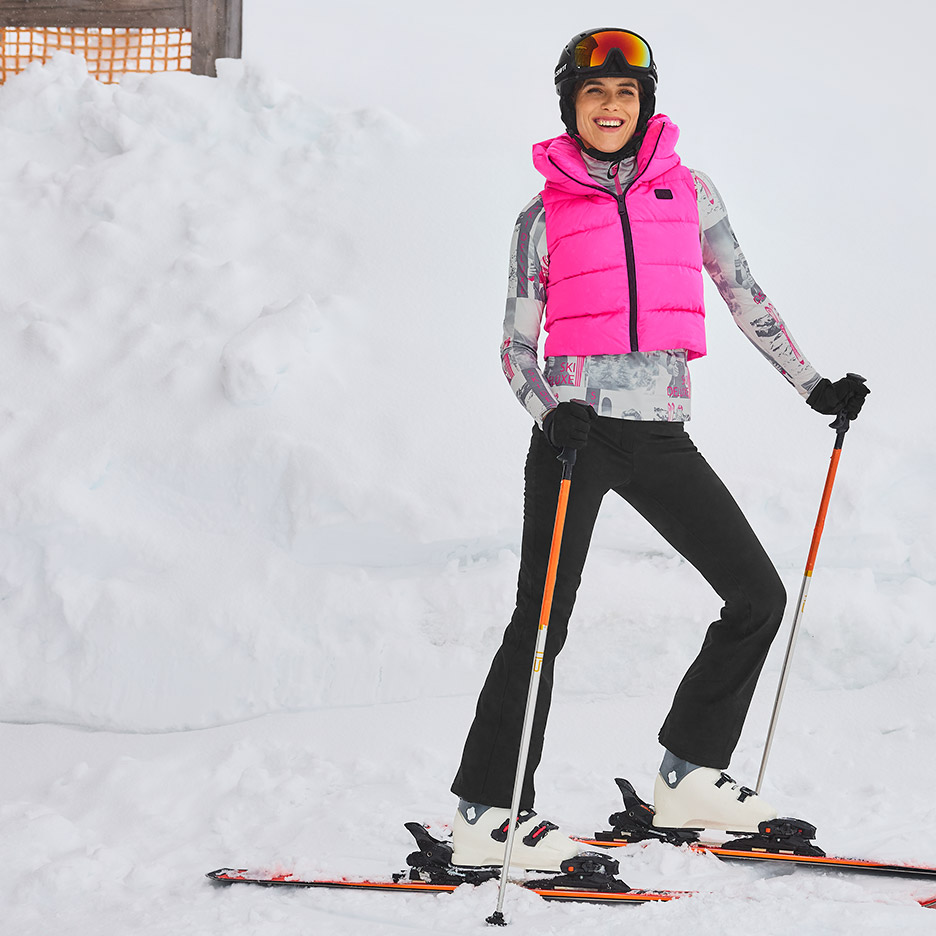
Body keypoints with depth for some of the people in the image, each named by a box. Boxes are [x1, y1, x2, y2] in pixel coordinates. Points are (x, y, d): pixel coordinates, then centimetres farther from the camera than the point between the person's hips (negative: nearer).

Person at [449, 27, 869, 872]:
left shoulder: (688, 192, 10)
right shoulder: (544, 216, 4)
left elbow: (744, 296, 19)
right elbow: (516, 345, 4)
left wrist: (812, 384, 18)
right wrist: (550, 413, -15)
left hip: (661, 436, 4)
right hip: (576, 428, -4)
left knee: (759, 597, 1)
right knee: (543, 623, -9)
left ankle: (688, 777, 12)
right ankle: (487, 815, -2)